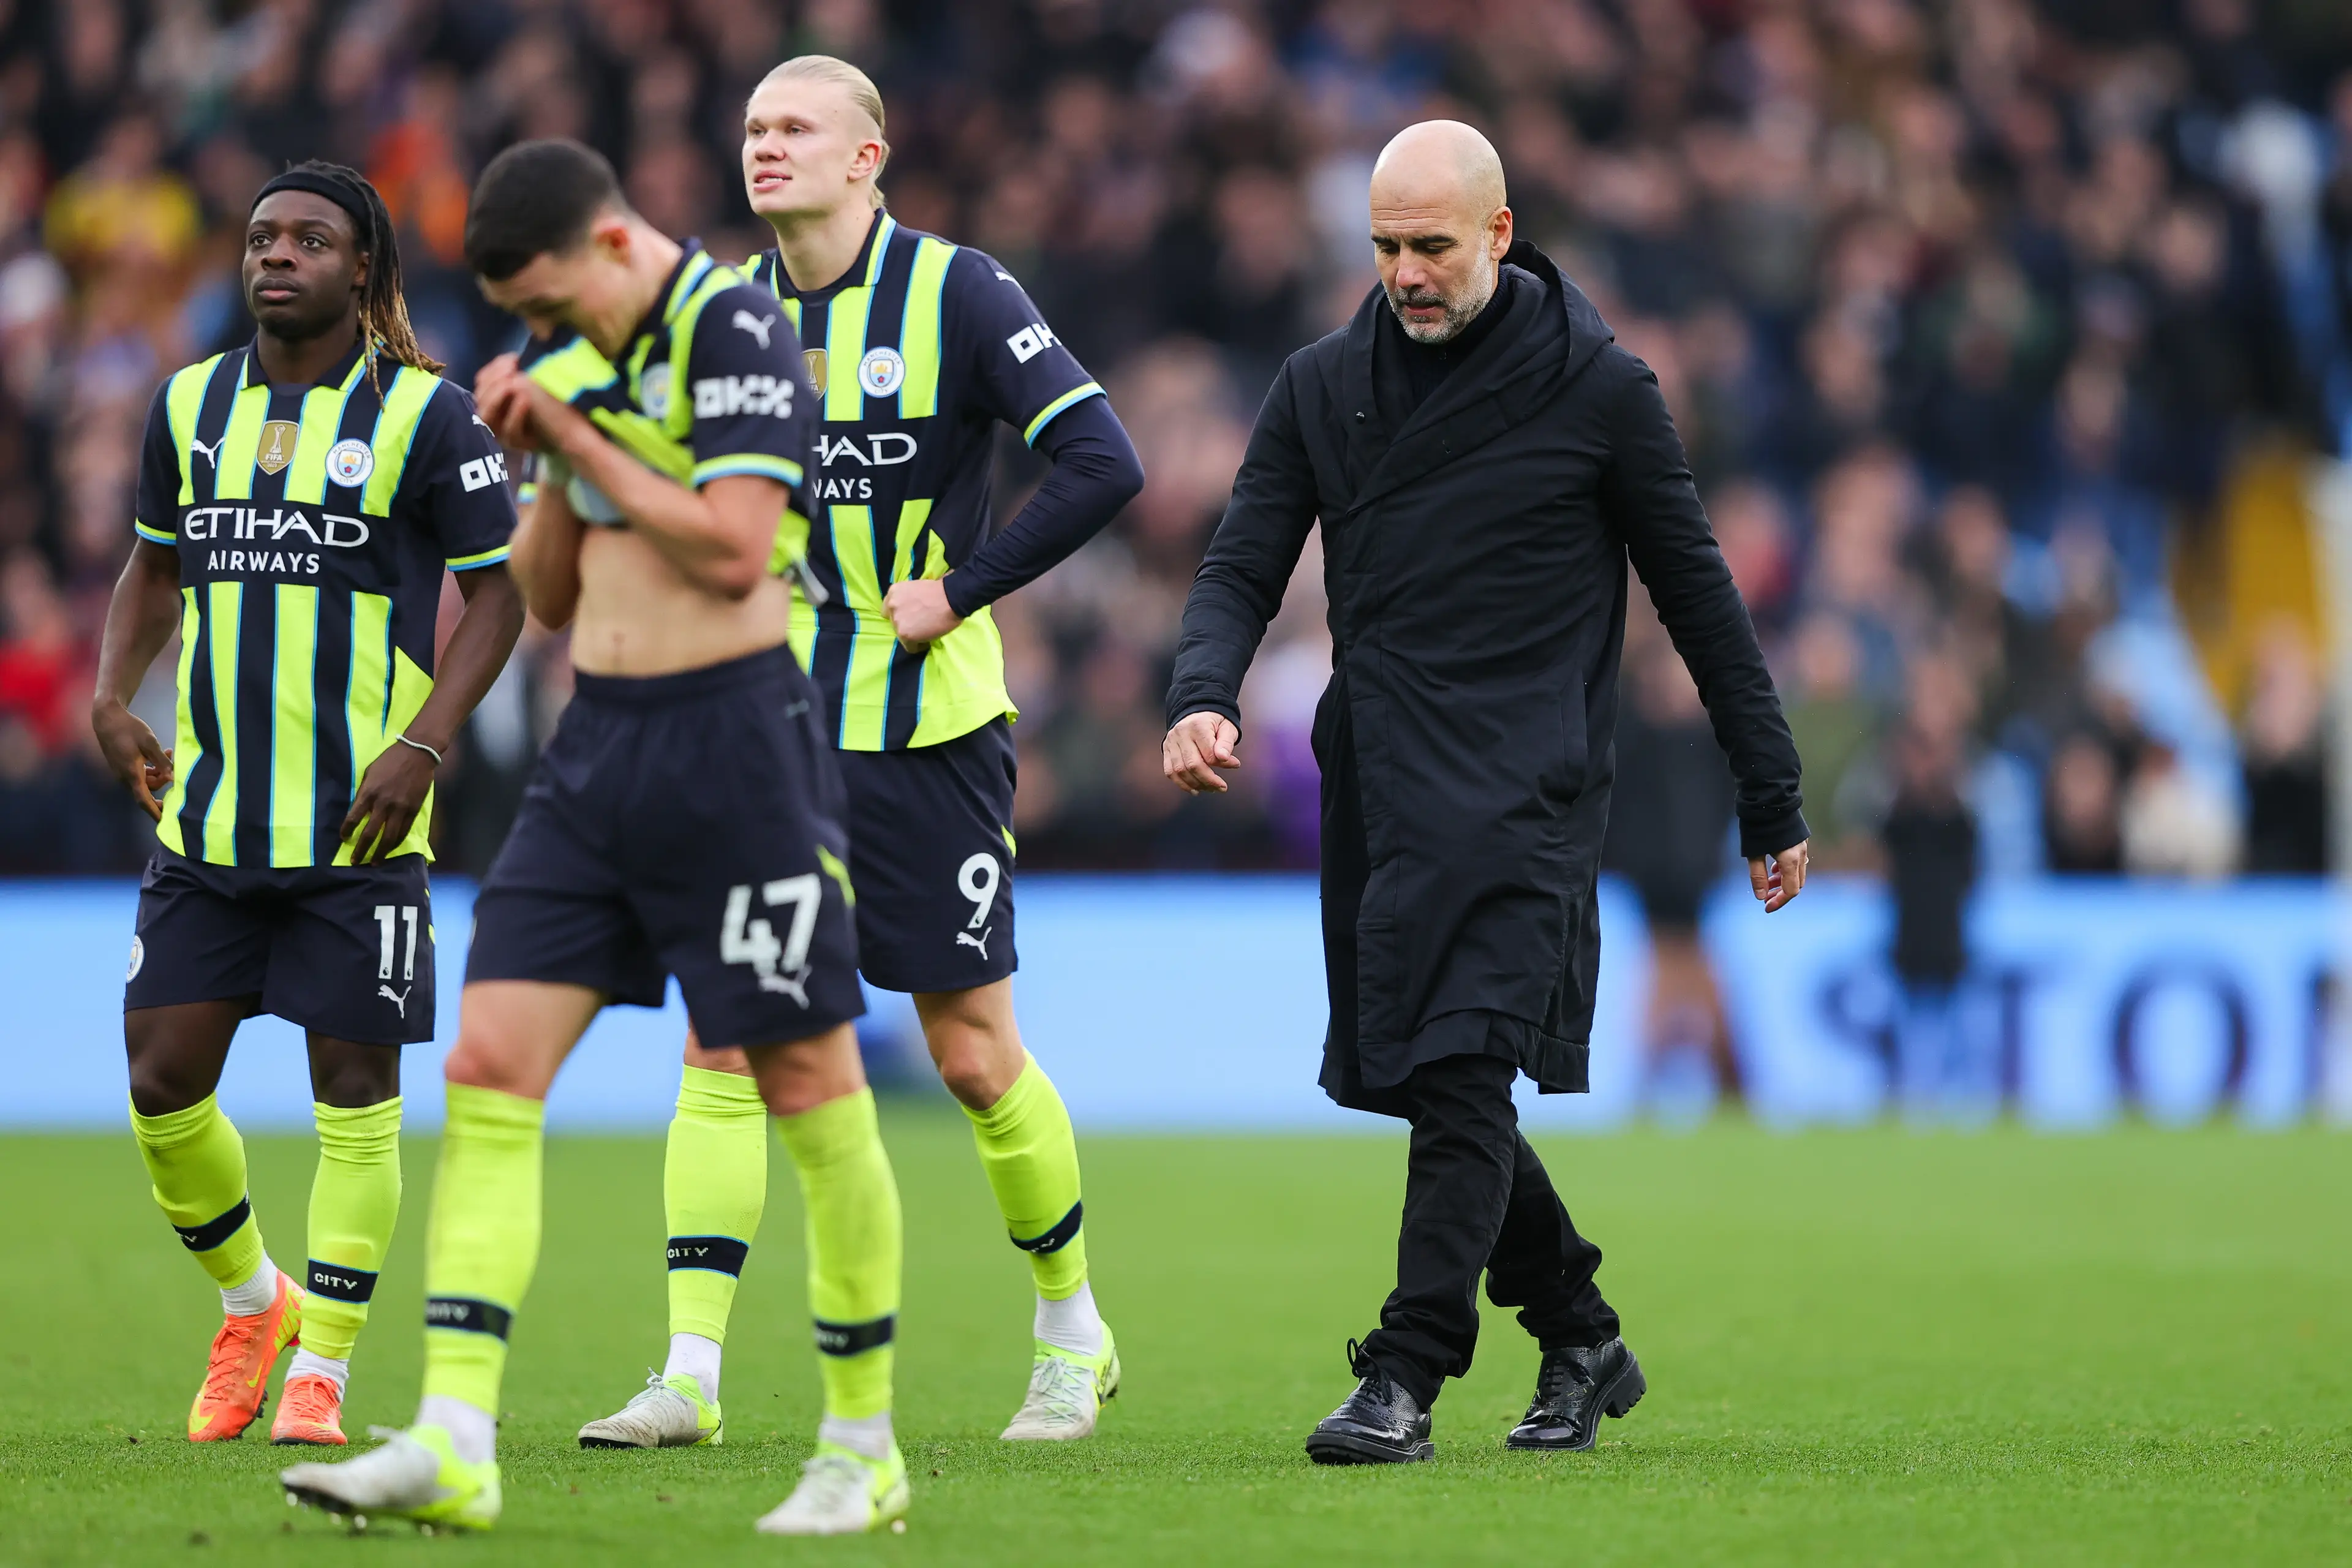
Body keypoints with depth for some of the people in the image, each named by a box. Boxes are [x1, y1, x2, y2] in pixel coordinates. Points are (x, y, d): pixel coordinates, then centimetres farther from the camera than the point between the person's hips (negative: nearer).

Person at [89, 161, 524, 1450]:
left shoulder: (426, 415, -3)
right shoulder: (191, 404, 10)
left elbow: (497, 591, -2)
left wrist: (423, 744, -14)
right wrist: (112, 699, 6)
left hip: (358, 816, -4)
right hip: (207, 813, 4)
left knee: (354, 1089, -1)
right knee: (164, 1080, -1)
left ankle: (320, 1371, 9)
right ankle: (250, 1303, 24)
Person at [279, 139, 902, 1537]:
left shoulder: (733, 329, -11)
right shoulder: (568, 353, 13)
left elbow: (734, 552, -20)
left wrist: (578, 438, -12)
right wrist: (535, 462, 1)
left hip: (734, 733, -7)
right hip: (597, 744, 8)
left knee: (811, 1088, 0)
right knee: (490, 1063, -4)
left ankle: (865, 1446, 12)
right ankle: (454, 1446, -8)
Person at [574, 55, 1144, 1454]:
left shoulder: (955, 292, -9)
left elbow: (1104, 464, -15)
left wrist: (961, 588, -15)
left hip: (927, 728, -4)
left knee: (974, 1053, 2)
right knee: (724, 1040, -6)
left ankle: (1073, 1337, 22)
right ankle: (690, 1376, -6)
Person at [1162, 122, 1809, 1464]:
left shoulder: (1596, 386, -1)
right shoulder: (1326, 385, 9)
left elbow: (1698, 593, 5)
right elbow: (1245, 567, 10)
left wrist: (1775, 803, 7)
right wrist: (1204, 695, -13)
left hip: (1524, 793, -5)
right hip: (1379, 789, 5)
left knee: (1463, 1074, -16)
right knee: (1429, 1085, 9)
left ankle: (1407, 1378, -16)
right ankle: (1582, 1341, 25)